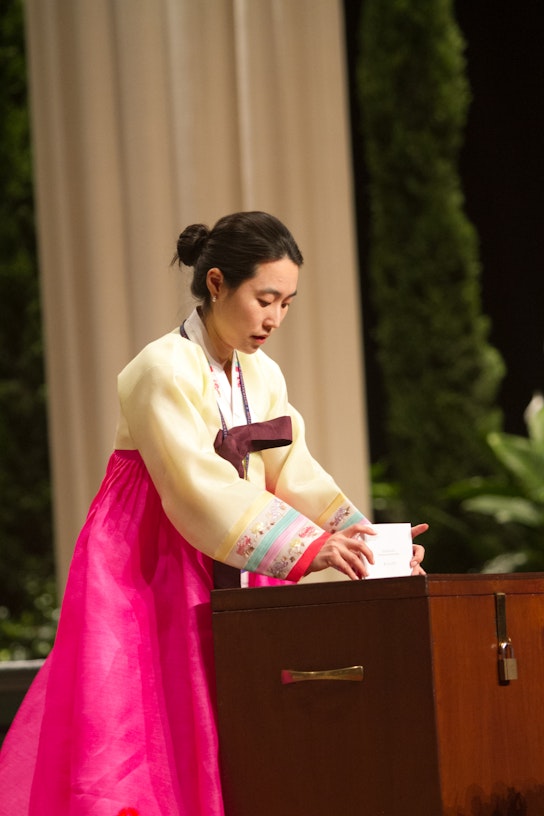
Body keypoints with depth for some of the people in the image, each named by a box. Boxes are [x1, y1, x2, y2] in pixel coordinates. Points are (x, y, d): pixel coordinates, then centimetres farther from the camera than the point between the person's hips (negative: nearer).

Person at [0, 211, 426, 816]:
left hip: (227, 569, 7)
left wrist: (361, 538, -17)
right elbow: (197, 485, -26)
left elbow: (293, 472, 0)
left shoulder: (263, 377, 7)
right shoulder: (164, 370, -17)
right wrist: (307, 547, -33)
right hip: (146, 568, -7)